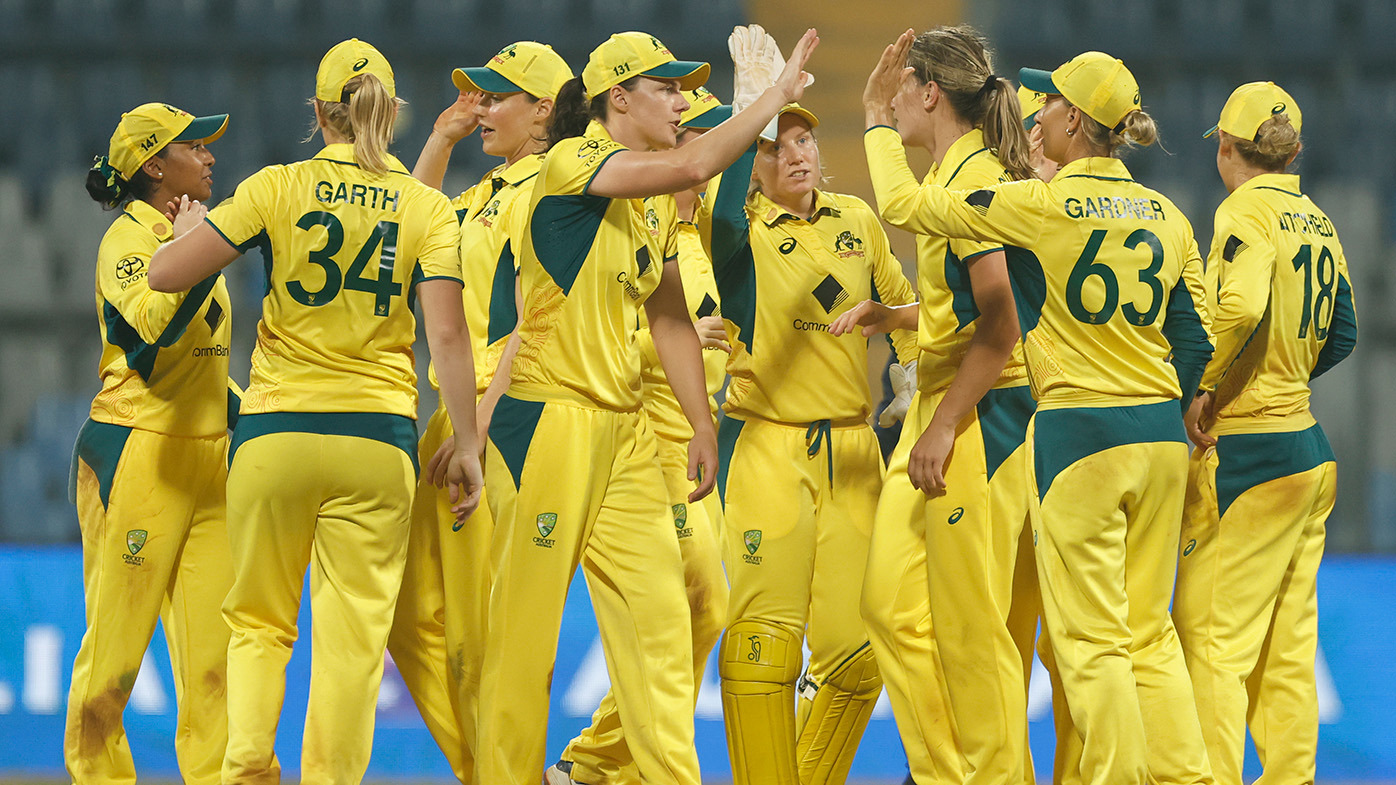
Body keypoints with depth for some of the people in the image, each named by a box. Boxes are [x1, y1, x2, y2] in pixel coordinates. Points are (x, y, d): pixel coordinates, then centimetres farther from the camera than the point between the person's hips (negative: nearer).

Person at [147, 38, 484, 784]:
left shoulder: (277, 189, -1)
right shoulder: (428, 208, 1)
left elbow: (165, 272, -4)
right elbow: (446, 333, -6)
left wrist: (195, 226, 18)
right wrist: (466, 444, -1)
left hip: (276, 432, 0)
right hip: (379, 441, 0)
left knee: (257, 617, 12)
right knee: (353, 631, 3)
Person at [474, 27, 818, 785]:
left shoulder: (656, 200, 14)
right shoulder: (572, 163, -11)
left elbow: (669, 317, 19)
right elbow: (691, 166, -26)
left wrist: (702, 424, 13)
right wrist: (776, 97, -18)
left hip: (623, 429, 8)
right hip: (548, 420, -8)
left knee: (660, 613, 4)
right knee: (526, 621, -3)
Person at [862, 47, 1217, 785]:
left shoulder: (1041, 205, -10)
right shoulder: (1167, 218, 7)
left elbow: (902, 201, -3)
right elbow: (1195, 343, 10)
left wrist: (880, 124, 13)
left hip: (1079, 432, -6)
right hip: (1161, 434, 6)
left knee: (1090, 637, -1)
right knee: (1149, 628, 12)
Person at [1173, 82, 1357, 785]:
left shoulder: (1246, 212, -11)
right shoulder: (1317, 222, 12)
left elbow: (1241, 308, -27)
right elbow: (1341, 335, 19)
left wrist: (1207, 390, -17)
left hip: (1243, 449, -8)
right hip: (1307, 446, 8)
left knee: (1210, 634, -7)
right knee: (1288, 641, 10)